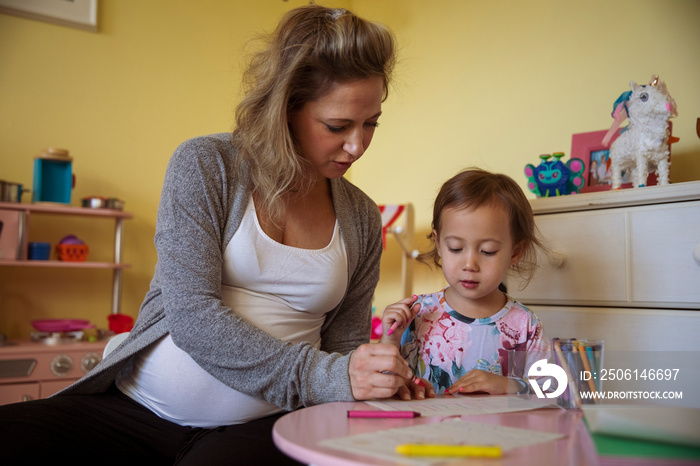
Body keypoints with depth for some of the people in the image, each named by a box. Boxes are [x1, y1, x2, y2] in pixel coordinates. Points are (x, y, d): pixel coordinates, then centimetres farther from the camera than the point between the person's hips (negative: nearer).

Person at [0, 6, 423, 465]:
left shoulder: (362, 219, 8)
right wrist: (324, 374, -20)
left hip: (258, 427, 2)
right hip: (136, 405, -1)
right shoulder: (205, 165, -4)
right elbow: (191, 316, -14)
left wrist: (382, 383, -9)